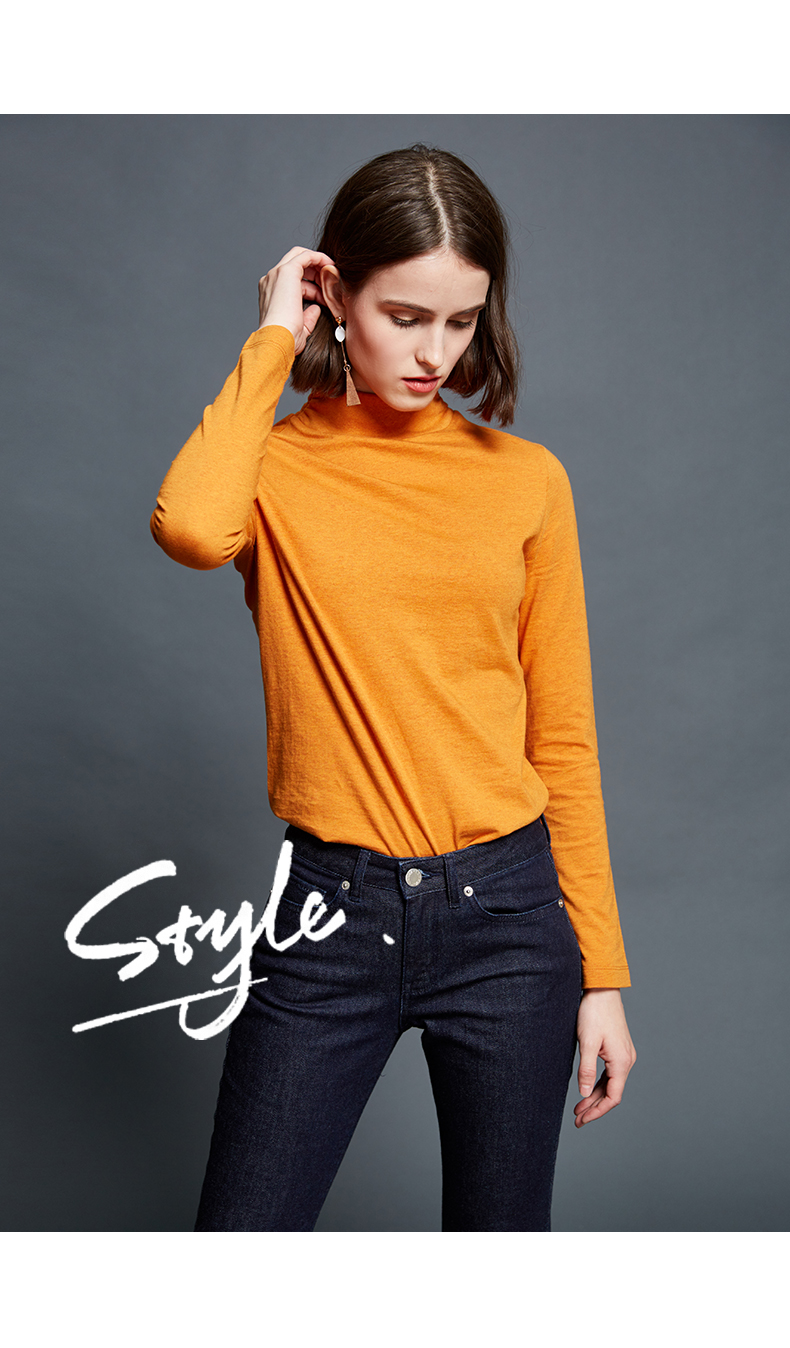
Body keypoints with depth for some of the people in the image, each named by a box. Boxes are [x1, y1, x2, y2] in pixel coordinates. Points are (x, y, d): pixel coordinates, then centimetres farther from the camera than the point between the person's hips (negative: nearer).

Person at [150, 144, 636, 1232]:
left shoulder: (526, 479, 3)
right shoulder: (275, 466, 0)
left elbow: (563, 739, 5)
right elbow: (192, 529, -27)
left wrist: (601, 970, 4)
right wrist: (273, 344, -11)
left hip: (507, 908, 2)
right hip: (333, 915, -1)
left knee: (501, 1224, 14)